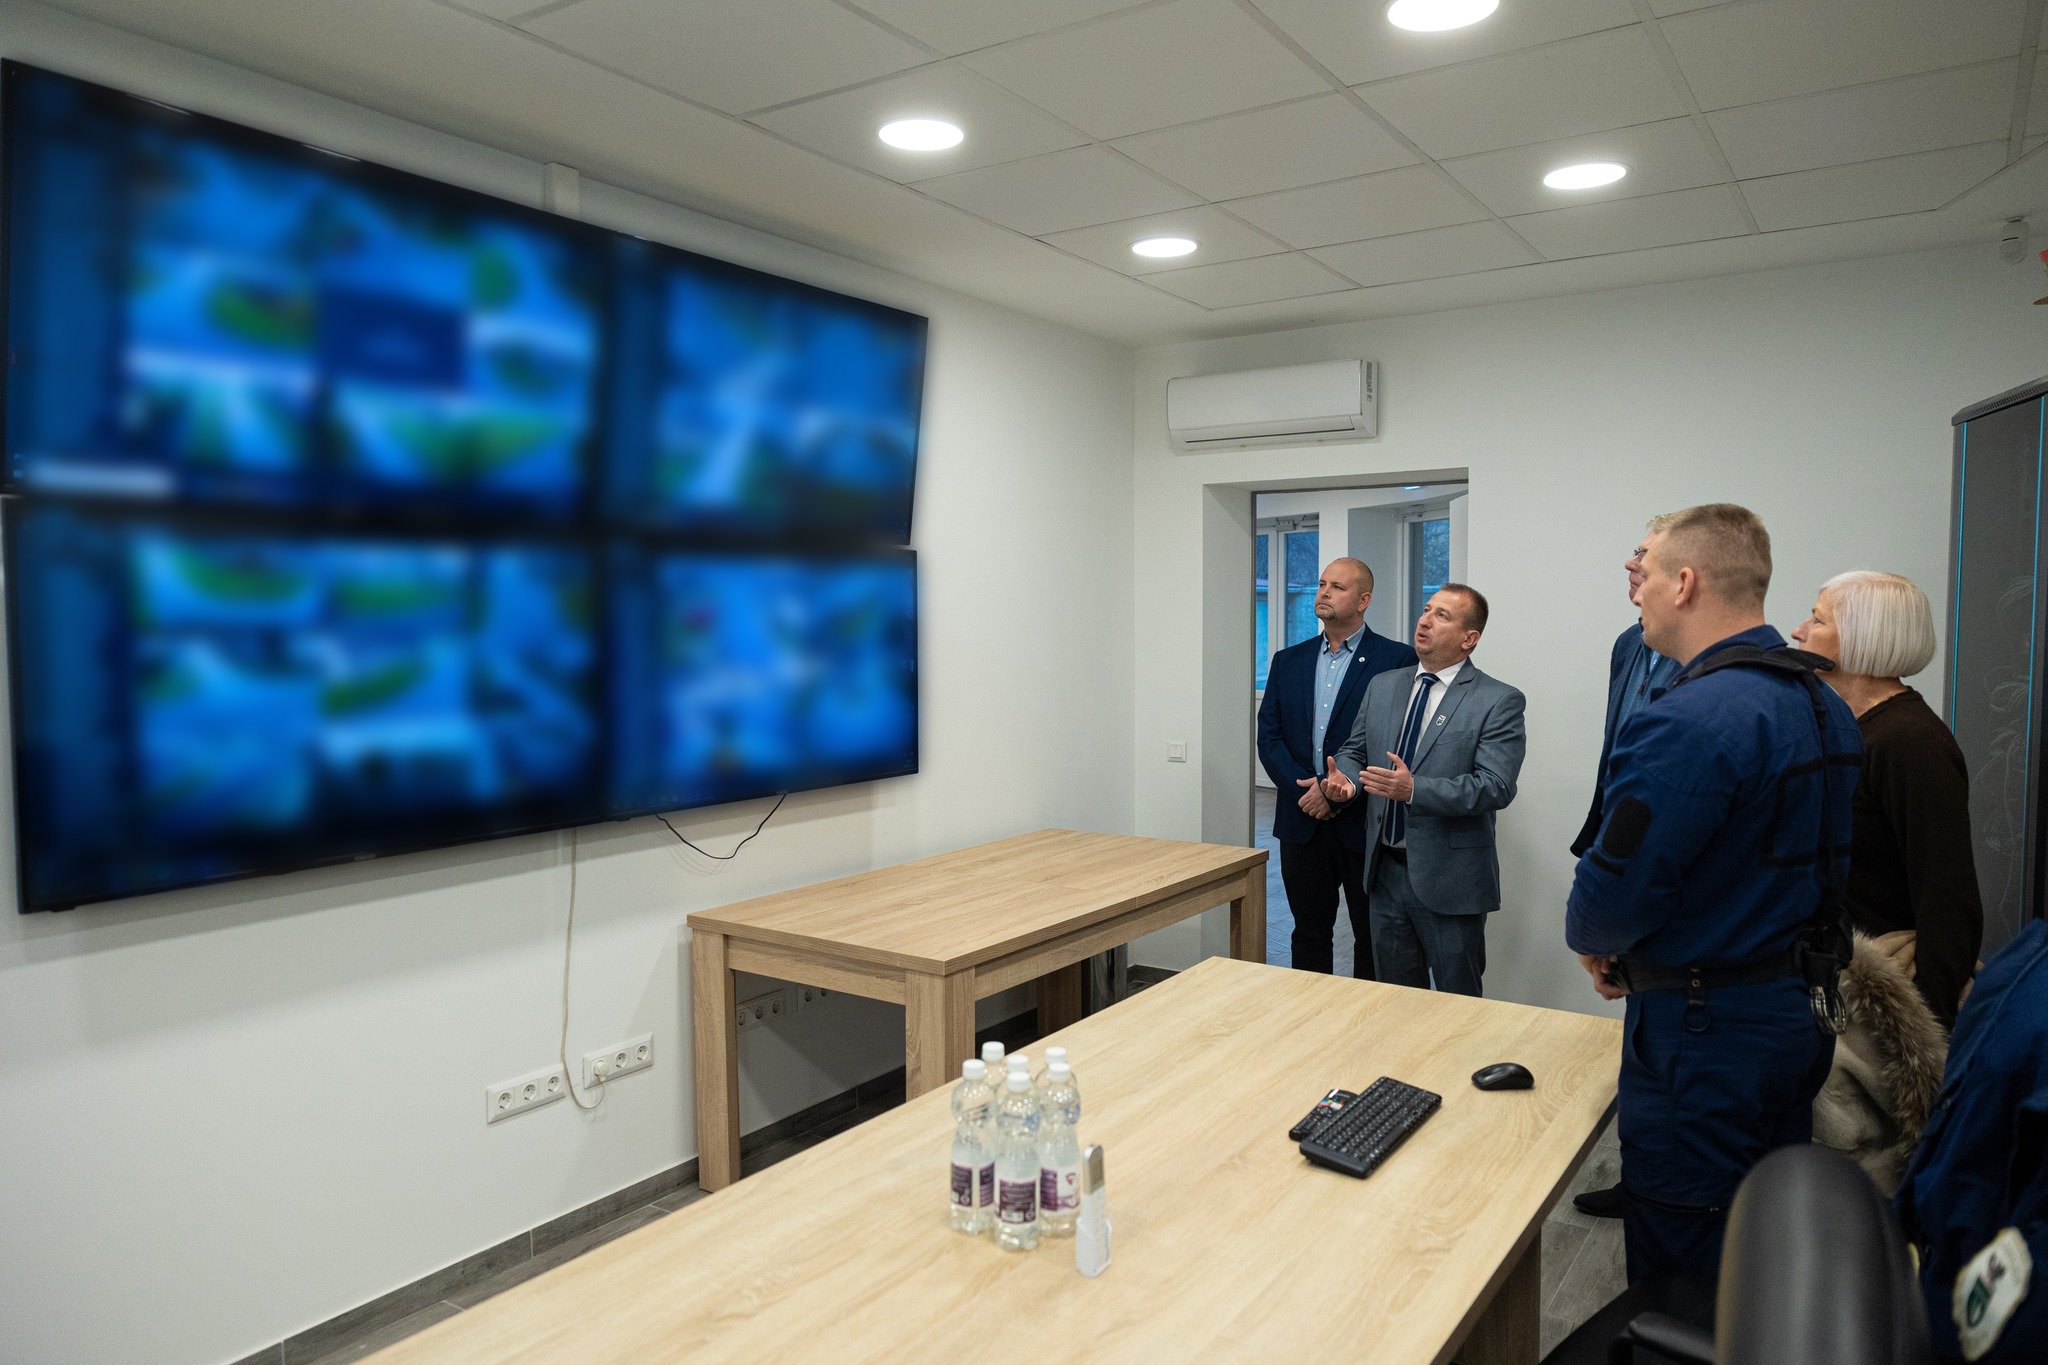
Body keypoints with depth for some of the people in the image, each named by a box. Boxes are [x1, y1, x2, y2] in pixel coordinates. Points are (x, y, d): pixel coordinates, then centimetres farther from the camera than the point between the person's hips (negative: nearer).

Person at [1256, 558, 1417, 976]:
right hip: (1303, 822, 4)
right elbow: (1269, 737, 5)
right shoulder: (1288, 660, 11)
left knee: (1373, 941, 7)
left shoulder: (1397, 660, -4)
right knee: (1309, 936, 13)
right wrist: (1304, 790, -9)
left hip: (1365, 825, -4)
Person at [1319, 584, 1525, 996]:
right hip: (1386, 870, 5)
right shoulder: (1382, 687, 9)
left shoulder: (1498, 701, -9)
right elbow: (1354, 750, 15)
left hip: (1449, 880, -5)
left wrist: (1415, 789, -29)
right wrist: (1343, 778, -9)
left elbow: (1496, 787, -18)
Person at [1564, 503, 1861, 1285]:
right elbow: (1822, 863, 13)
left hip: (1703, 1032, -9)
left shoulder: (1687, 722, -25)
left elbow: (1614, 891, -25)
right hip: (1799, 1009, 9)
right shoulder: (1825, 707, 6)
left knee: (1681, 1270, 8)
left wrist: (1593, 943, 0)